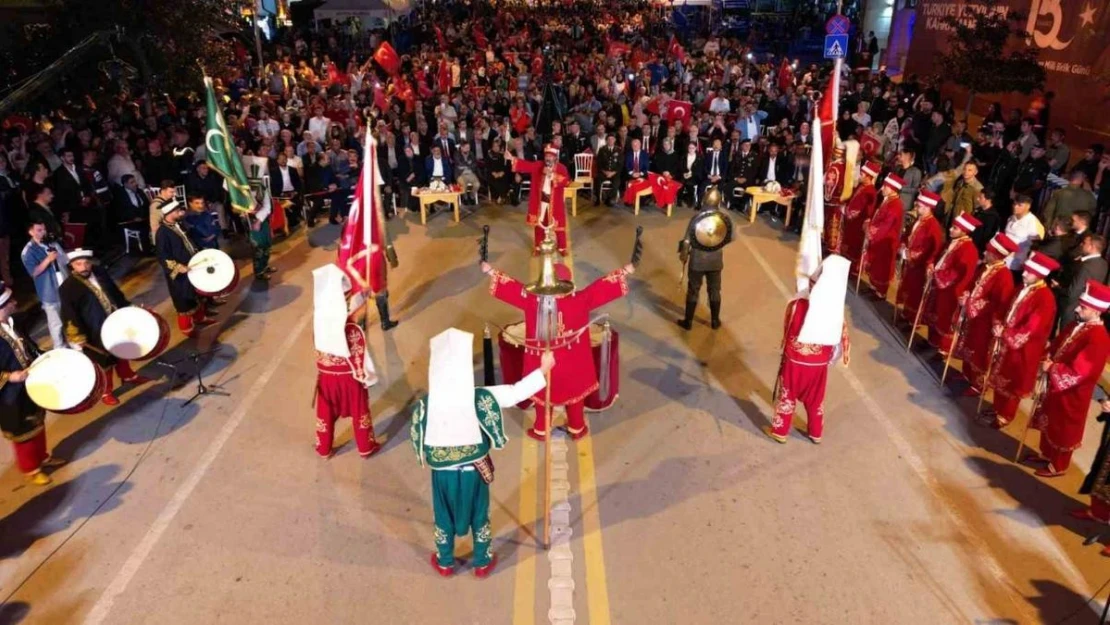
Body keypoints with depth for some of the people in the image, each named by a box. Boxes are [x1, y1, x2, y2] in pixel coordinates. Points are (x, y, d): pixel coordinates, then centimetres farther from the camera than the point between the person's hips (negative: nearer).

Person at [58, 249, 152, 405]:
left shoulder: (100, 273, -1)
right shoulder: (67, 288, -20)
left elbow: (115, 292, 12)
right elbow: (69, 316, -22)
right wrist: (77, 337, -27)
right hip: (95, 333, -6)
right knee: (104, 361, 8)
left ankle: (128, 376, 49)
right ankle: (106, 391, 28)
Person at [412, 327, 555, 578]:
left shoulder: (425, 404, -19)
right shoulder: (481, 397, -23)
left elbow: (416, 436, -5)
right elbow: (516, 392, -16)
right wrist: (543, 369, -8)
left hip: (442, 471, 1)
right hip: (474, 470, -1)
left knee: (444, 516, 22)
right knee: (479, 515, 21)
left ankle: (445, 563, 41)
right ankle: (482, 562, 38)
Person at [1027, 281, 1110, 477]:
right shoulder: (1077, 325, -1)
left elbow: (1078, 372, -29)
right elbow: (1057, 344, 14)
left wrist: (1051, 368, -20)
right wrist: (1049, 357, -5)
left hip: (1072, 393, -8)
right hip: (1056, 383, 8)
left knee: (1063, 429, 10)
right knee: (1049, 422, 24)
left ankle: (1058, 466, 29)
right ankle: (1047, 454, 44)